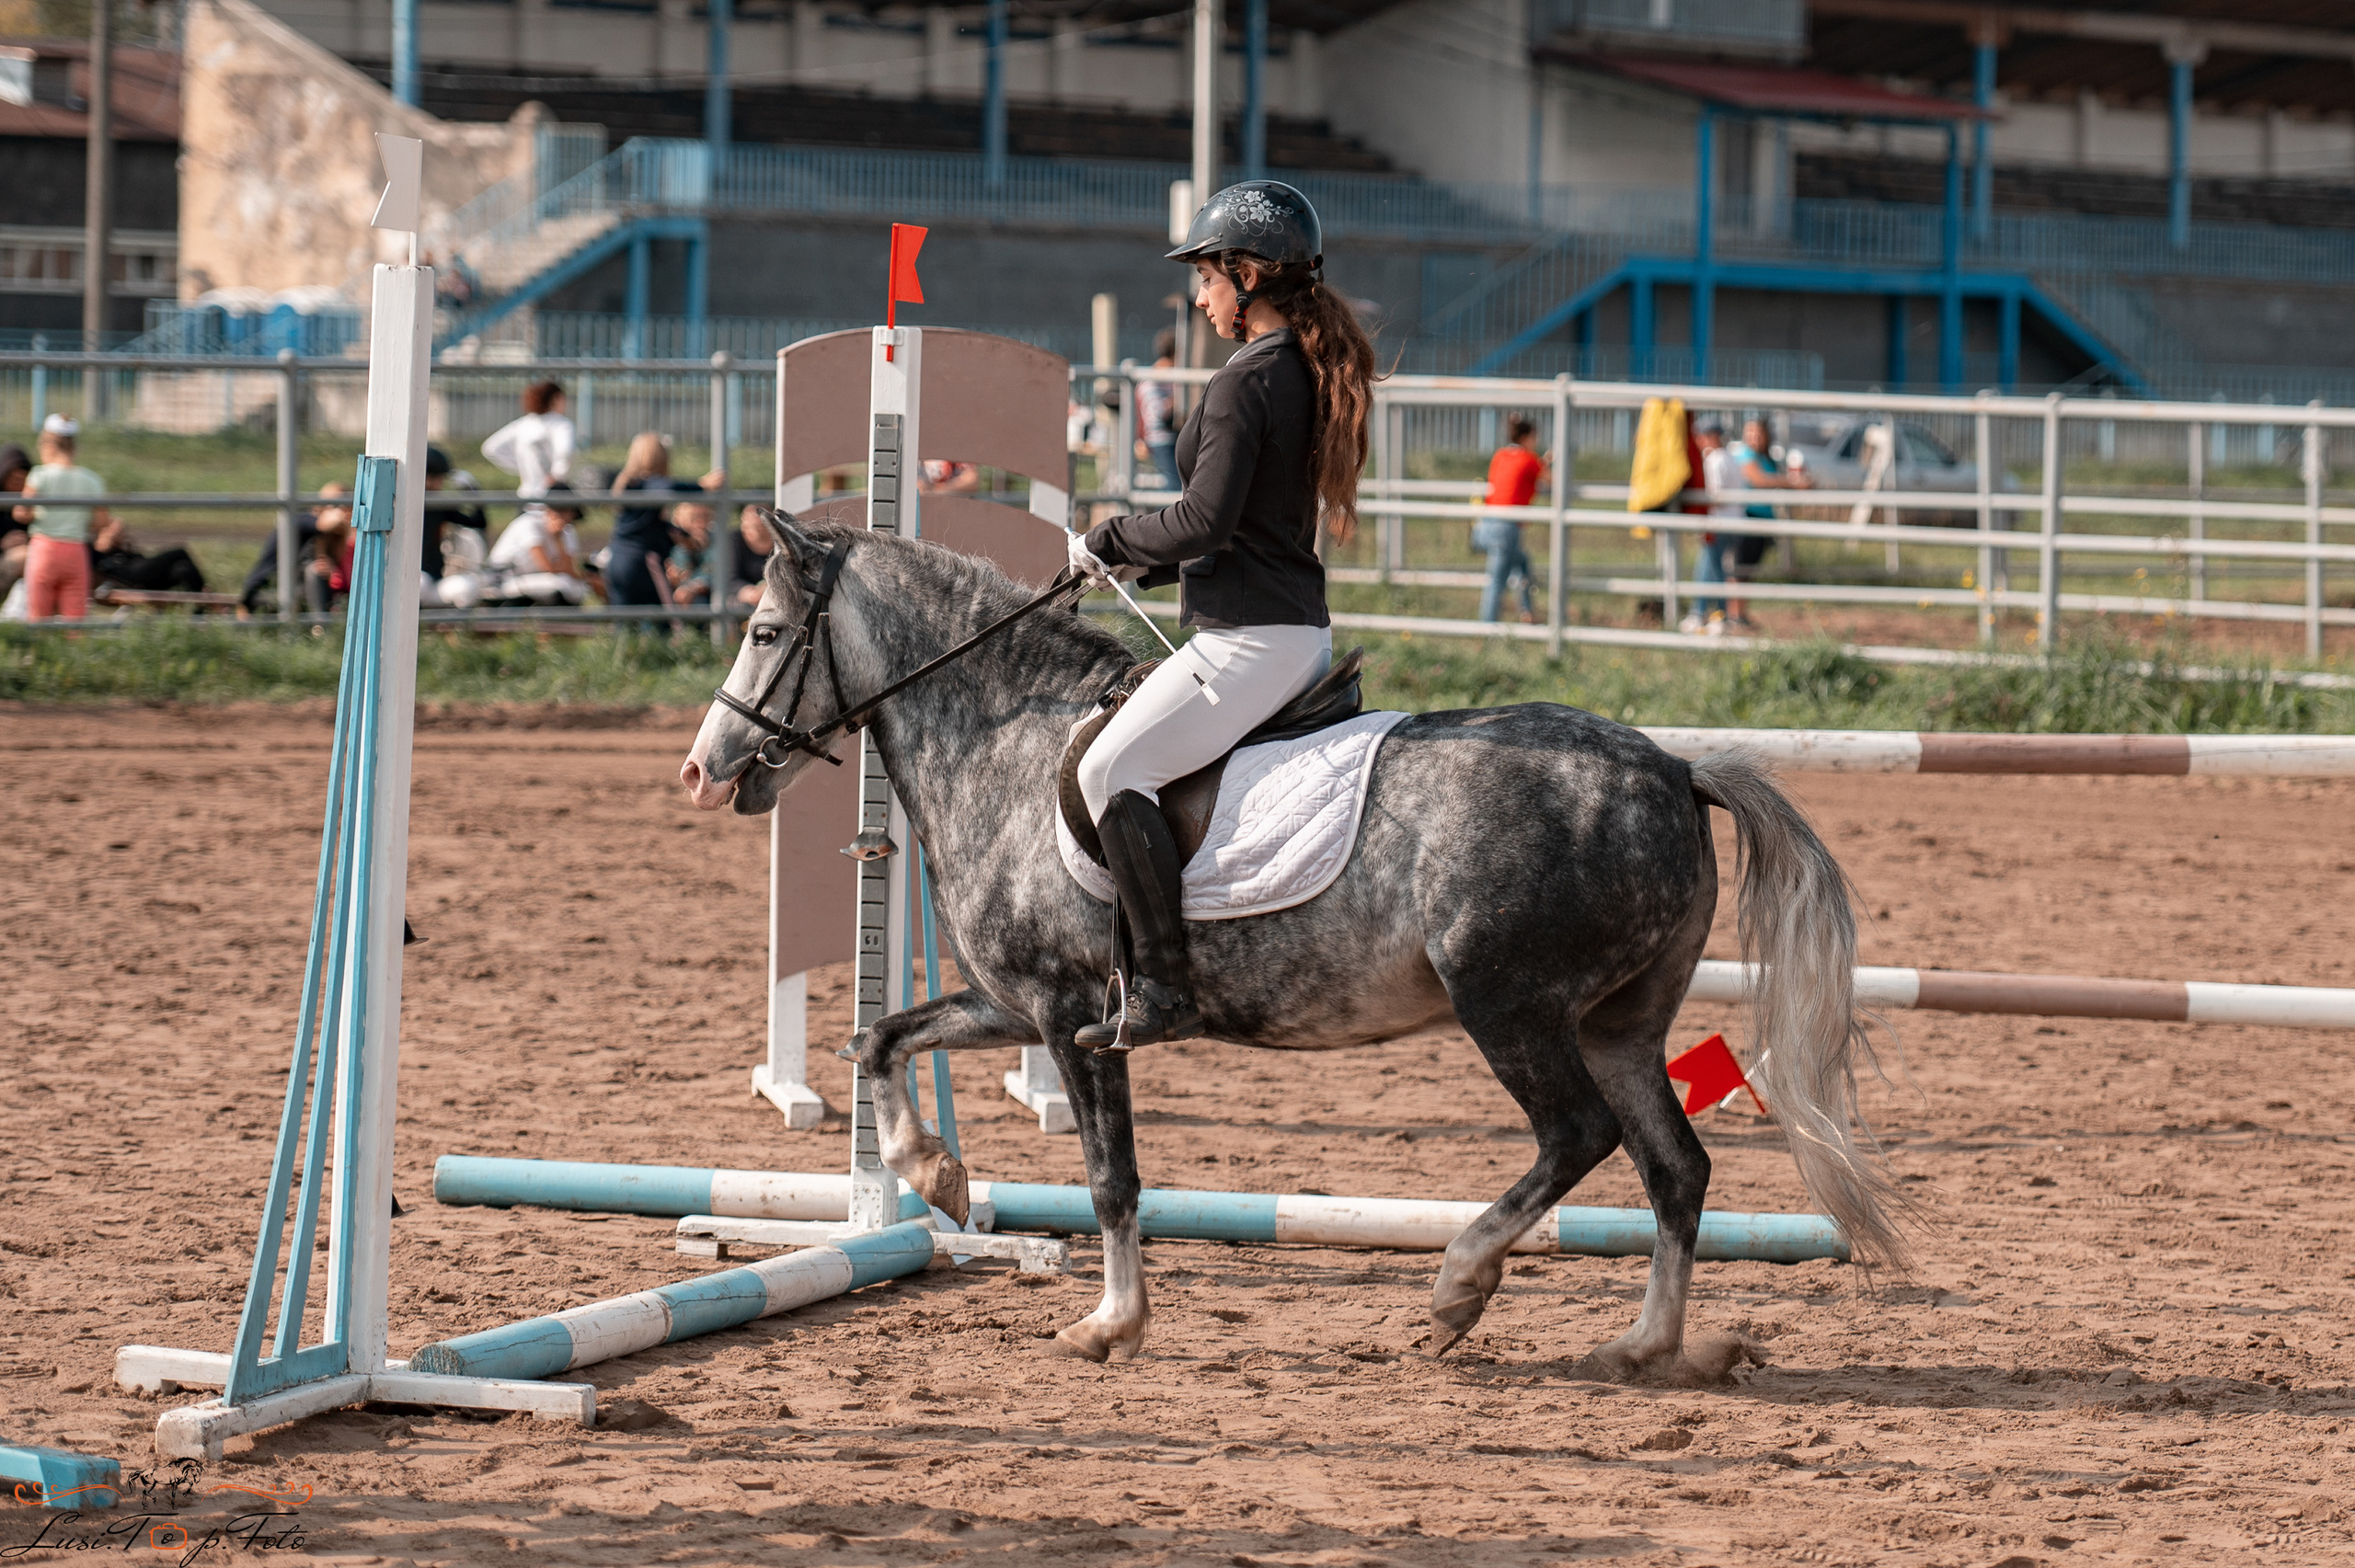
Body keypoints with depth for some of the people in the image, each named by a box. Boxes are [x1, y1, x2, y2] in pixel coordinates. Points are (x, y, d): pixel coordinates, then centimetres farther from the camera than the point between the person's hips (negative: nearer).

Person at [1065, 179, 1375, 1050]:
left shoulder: (1245, 383, -16)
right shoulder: (1312, 374, 14)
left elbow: (1207, 518, -23)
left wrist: (1107, 540, -7)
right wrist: (1139, 561, 18)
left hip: (1249, 639, -11)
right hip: (1303, 629, 11)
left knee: (1111, 769, -15)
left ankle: (1165, 988, -20)